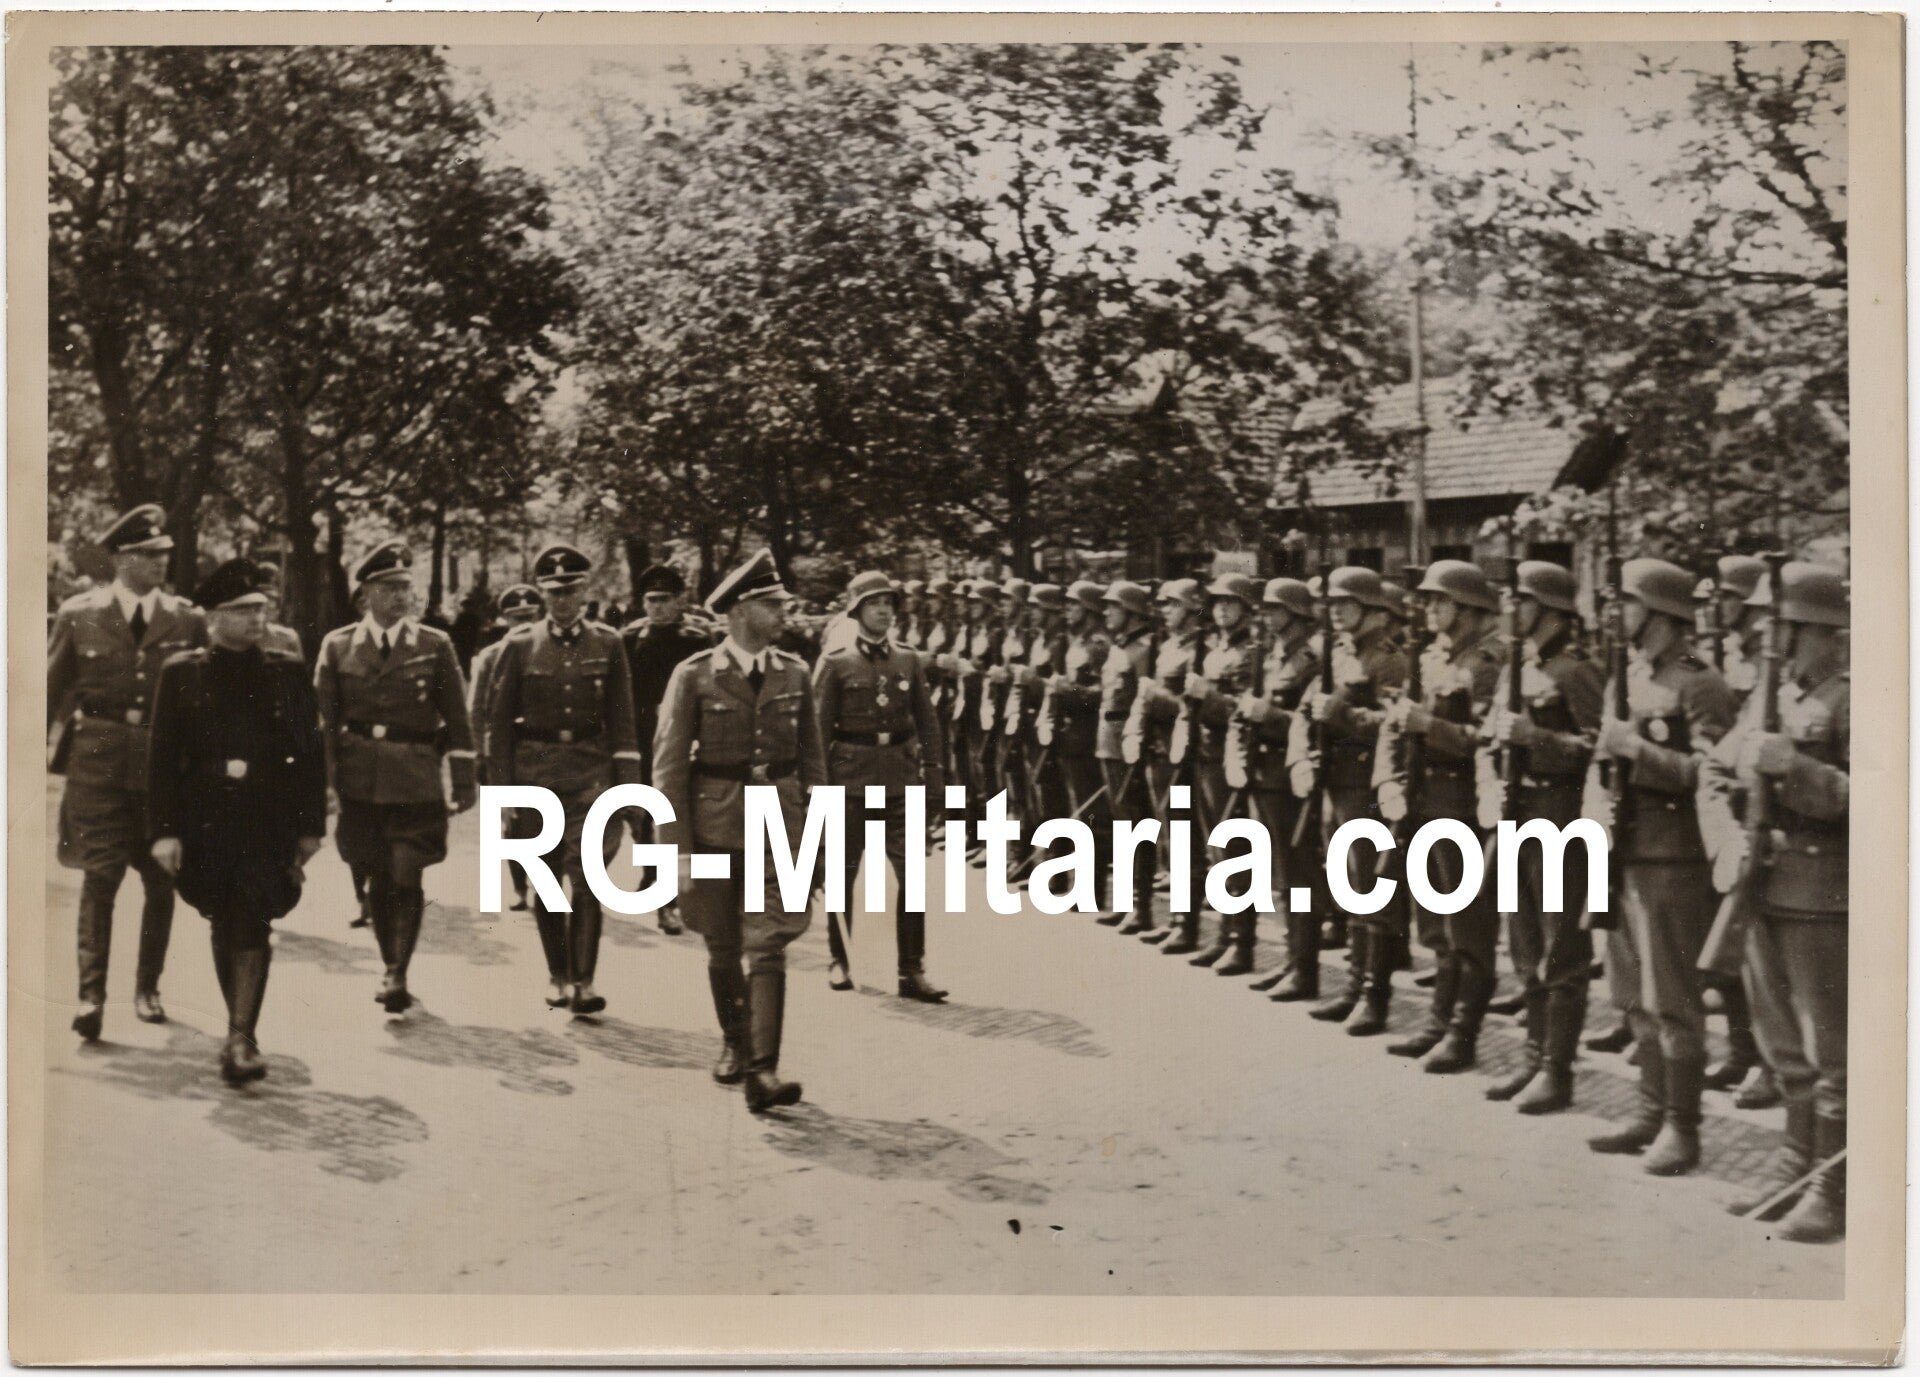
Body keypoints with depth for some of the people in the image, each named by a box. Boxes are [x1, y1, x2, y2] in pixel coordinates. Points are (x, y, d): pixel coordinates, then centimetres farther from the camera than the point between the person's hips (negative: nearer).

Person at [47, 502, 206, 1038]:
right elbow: (53, 689, 9)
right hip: (99, 758, -2)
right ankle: (91, 994, -6)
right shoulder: (79, 613, 3)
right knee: (101, 873, -8)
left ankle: (147, 989, 20)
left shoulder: (187, 619, 4)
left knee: (161, 879, 6)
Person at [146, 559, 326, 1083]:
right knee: (223, 926, 10)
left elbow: (311, 752, 6)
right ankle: (241, 1031, 25)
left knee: (251, 926, -9)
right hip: (205, 820, 1)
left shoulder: (288, 672, 4)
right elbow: (165, 758, 1)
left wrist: (310, 825, 3)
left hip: (267, 823, -1)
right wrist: (164, 830, -6)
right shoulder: (181, 673, 2)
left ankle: (241, 1039, -8)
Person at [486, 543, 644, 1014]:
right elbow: (499, 720, 4)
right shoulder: (520, 644, 2)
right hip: (535, 771, 1)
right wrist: (501, 786, 0)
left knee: (586, 879, -10)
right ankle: (557, 976, 22)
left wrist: (628, 785, 0)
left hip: (590, 768, -1)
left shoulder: (608, 645, 4)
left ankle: (583, 982, -6)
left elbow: (622, 720, 5)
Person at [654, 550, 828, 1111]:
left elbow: (812, 760, 10)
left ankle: (763, 1071, -12)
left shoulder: (794, 674, 4)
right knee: (723, 949, 12)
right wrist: (679, 849, -10)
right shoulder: (694, 676, -6)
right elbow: (669, 766, -5)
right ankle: (734, 1041, 34)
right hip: (714, 826, -1)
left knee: (767, 948, -9)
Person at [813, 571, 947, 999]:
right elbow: (819, 728, -2)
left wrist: (932, 772, 5)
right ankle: (839, 960, 25)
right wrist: (820, 784, -6)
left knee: (912, 872, -5)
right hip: (851, 777, -2)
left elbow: (927, 722, 10)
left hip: (900, 778, 2)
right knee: (843, 871, 9)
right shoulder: (836, 663, -2)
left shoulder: (909, 660, 7)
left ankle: (912, 970, 1)